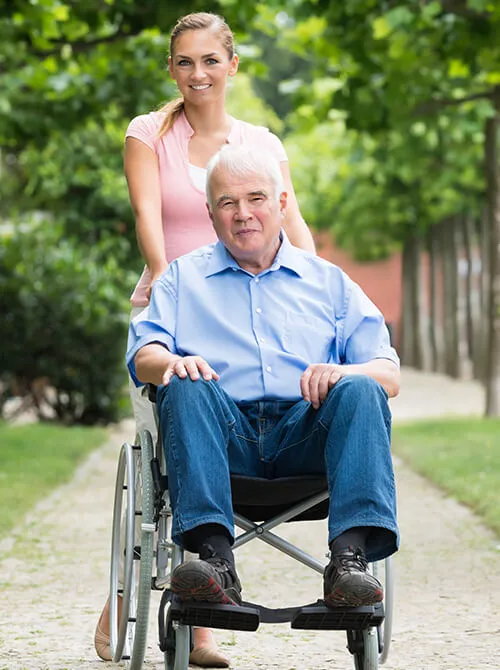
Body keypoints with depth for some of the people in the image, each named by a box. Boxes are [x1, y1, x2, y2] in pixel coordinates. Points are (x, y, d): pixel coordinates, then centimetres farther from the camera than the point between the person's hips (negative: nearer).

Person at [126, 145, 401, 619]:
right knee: (186, 388, -32)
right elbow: (142, 356, 8)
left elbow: (389, 375, 14)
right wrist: (171, 363, -17)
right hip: (225, 431, 0)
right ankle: (215, 559, -44)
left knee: (361, 392, -29)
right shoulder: (184, 278, 25)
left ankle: (350, 557, -44)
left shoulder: (328, 282, 25)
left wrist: (343, 373, -11)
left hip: (306, 433, 1)